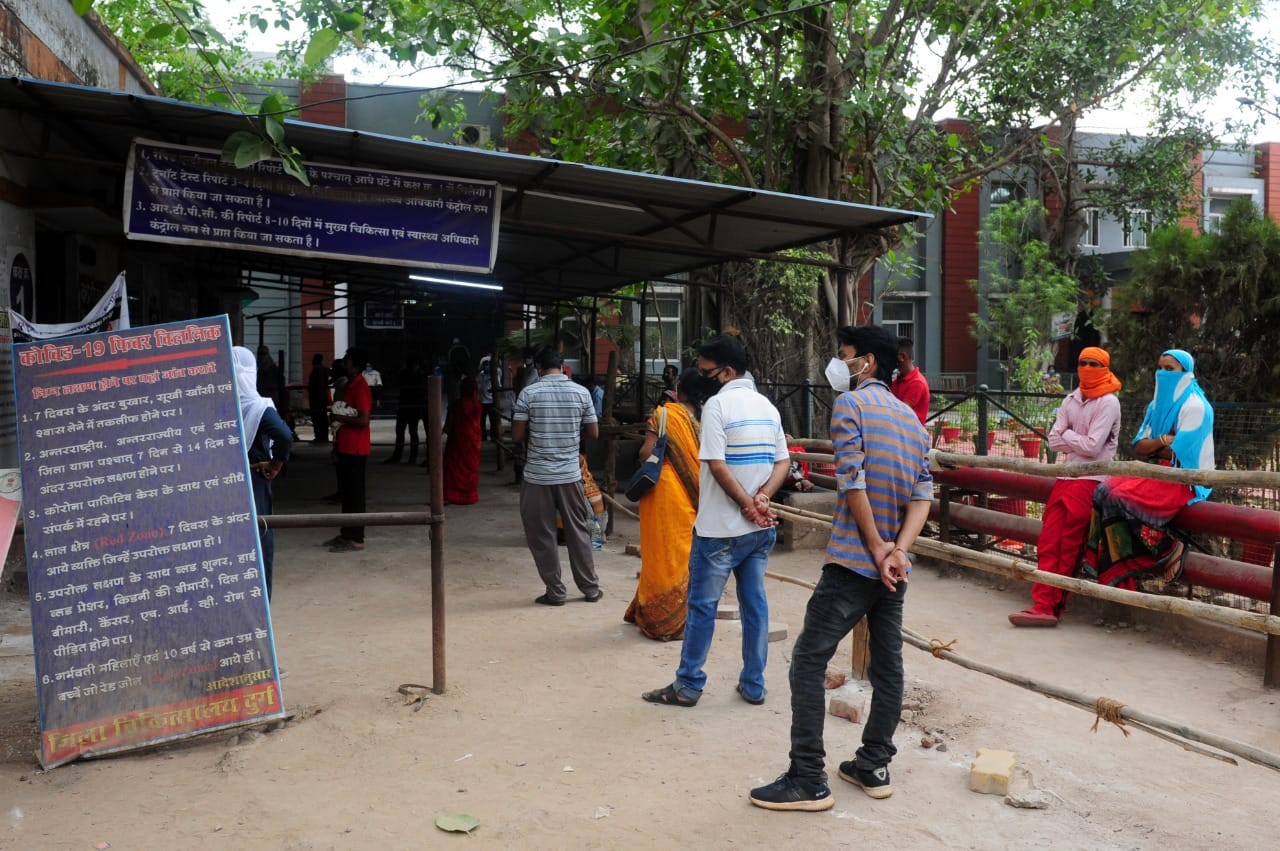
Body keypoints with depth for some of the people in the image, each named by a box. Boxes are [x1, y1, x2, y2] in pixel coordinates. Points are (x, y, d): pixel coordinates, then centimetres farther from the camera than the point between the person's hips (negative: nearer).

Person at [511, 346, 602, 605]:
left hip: (537, 476, -2)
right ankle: (591, 588, 20)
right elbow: (593, 433, 5)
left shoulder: (529, 393, -6)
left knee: (542, 536, 8)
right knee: (578, 532, 13)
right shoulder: (581, 392, 0)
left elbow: (517, 436, -6)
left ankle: (555, 592, 12)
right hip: (570, 474, 2)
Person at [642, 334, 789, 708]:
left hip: (720, 527, -7)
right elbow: (783, 462, 7)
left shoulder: (717, 404, -12)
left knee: (702, 605, 3)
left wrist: (747, 505, -12)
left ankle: (688, 685, 11)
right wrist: (762, 498, -6)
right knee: (755, 604, 11)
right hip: (762, 528, 7)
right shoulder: (767, 406, 10)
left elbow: (717, 465, -19)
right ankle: (753, 685, 18)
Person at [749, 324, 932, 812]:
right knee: (887, 664, 13)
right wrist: (898, 551, -8)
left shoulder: (850, 403, -8)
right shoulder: (911, 418, 15)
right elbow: (923, 495, 4)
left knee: (808, 662, -3)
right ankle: (873, 767, 23)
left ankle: (808, 782, -1)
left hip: (852, 561, -8)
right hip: (894, 566, 8)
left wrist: (877, 549, -11)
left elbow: (852, 482, -17)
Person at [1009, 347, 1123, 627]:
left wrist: (1067, 436, -1)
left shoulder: (1108, 403, -5)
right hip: (1066, 477, 6)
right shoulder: (1071, 399, 15)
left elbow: (1093, 446, -14)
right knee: (1048, 542, -2)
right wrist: (1077, 441, -7)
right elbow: (1053, 440, 7)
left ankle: (1051, 605, 2)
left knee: (1068, 547, -5)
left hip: (1090, 480, -6)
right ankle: (1044, 604, -2)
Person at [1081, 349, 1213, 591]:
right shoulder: (1157, 405, 16)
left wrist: (1151, 448, 2)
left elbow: (1179, 453, -15)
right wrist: (1160, 441, -12)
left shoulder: (1195, 406, -8)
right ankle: (1120, 570, -18)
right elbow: (1138, 448, 8)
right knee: (1103, 491, -18)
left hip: (1184, 480, -8)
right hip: (1158, 473, 8)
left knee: (1119, 498, -27)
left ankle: (1167, 549, -11)